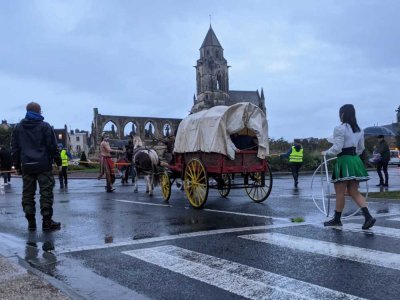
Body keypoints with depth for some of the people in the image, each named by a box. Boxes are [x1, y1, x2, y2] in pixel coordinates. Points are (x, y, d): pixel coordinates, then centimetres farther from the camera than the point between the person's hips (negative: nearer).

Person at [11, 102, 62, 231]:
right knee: (46, 193, -1)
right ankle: (47, 222, 0)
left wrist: (17, 165, 18)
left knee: (27, 194, 8)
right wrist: (58, 162, 3)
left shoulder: (18, 127, 11)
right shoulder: (45, 126, -2)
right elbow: (53, 146, -5)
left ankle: (31, 222, 9)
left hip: (26, 166, 4)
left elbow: (14, 149, 12)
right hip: (44, 166, -4)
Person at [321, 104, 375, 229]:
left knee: (340, 193, 3)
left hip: (344, 162, -8)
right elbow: (361, 149, 18)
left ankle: (337, 220, 13)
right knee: (354, 192, 12)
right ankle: (368, 216, -1)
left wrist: (326, 152, 0)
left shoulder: (340, 128, -12)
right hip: (356, 161, 8)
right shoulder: (359, 130, 13)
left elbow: (337, 148, -16)